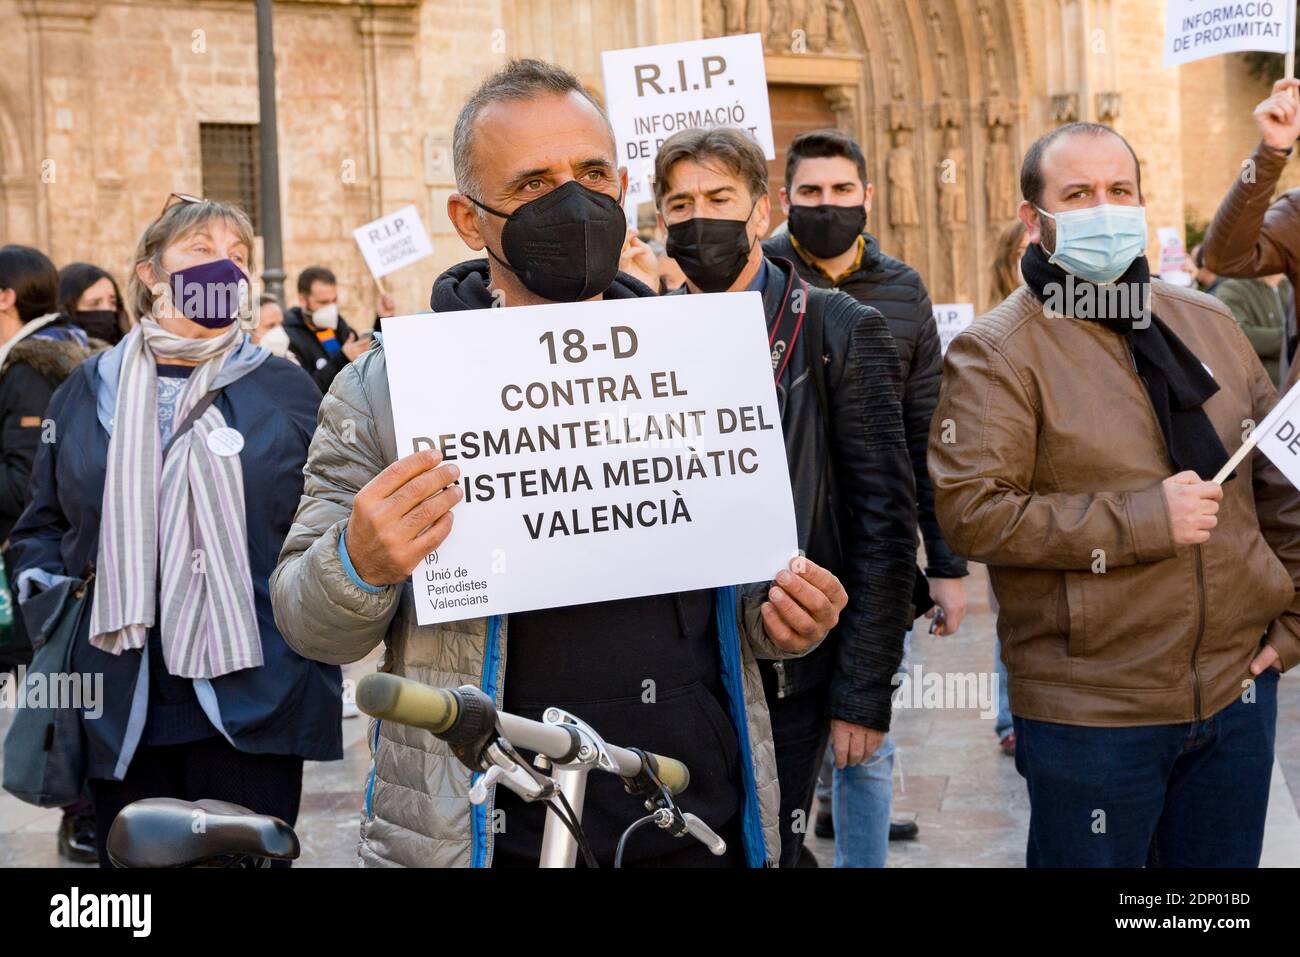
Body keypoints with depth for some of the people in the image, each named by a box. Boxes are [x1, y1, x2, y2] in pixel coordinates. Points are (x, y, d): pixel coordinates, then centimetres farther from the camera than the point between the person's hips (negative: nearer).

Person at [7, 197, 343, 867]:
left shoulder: (286, 389, 5)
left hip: (252, 706, -2)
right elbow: (44, 523, 18)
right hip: (120, 710, 2)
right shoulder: (91, 389, 10)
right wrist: (40, 573, -1)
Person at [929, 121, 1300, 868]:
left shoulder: (1208, 324, 9)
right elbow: (970, 512, -19)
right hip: (1091, 714, -5)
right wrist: (1145, 520, -20)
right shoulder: (996, 353, -9)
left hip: (1239, 690, 5)